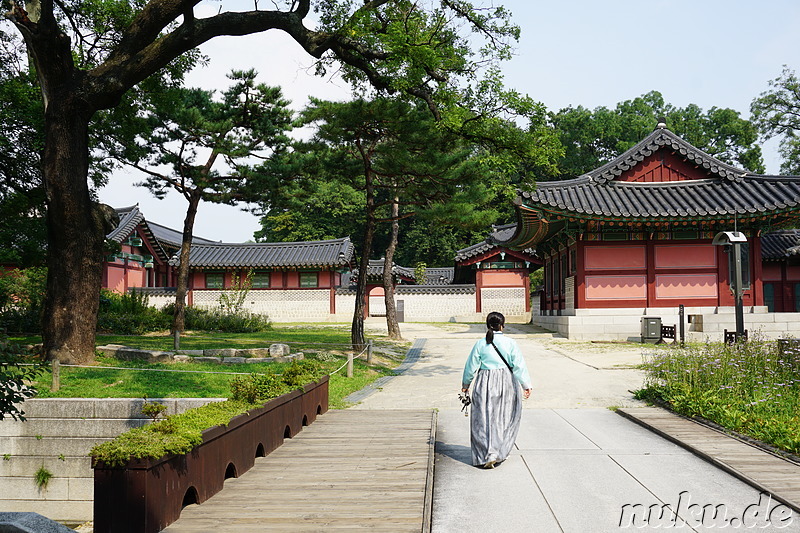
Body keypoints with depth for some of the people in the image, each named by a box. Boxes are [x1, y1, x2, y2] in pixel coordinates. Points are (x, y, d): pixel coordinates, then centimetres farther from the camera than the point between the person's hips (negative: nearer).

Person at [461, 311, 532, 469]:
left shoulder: (480, 344, -3)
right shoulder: (510, 343, -5)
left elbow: (471, 366, 3)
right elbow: (519, 365, -7)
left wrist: (465, 384, 16)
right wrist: (526, 385, -3)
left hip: (484, 385, 0)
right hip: (506, 383, 0)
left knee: (483, 420, 5)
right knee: (505, 420, 14)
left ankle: (485, 456, 1)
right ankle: (500, 453, 17)